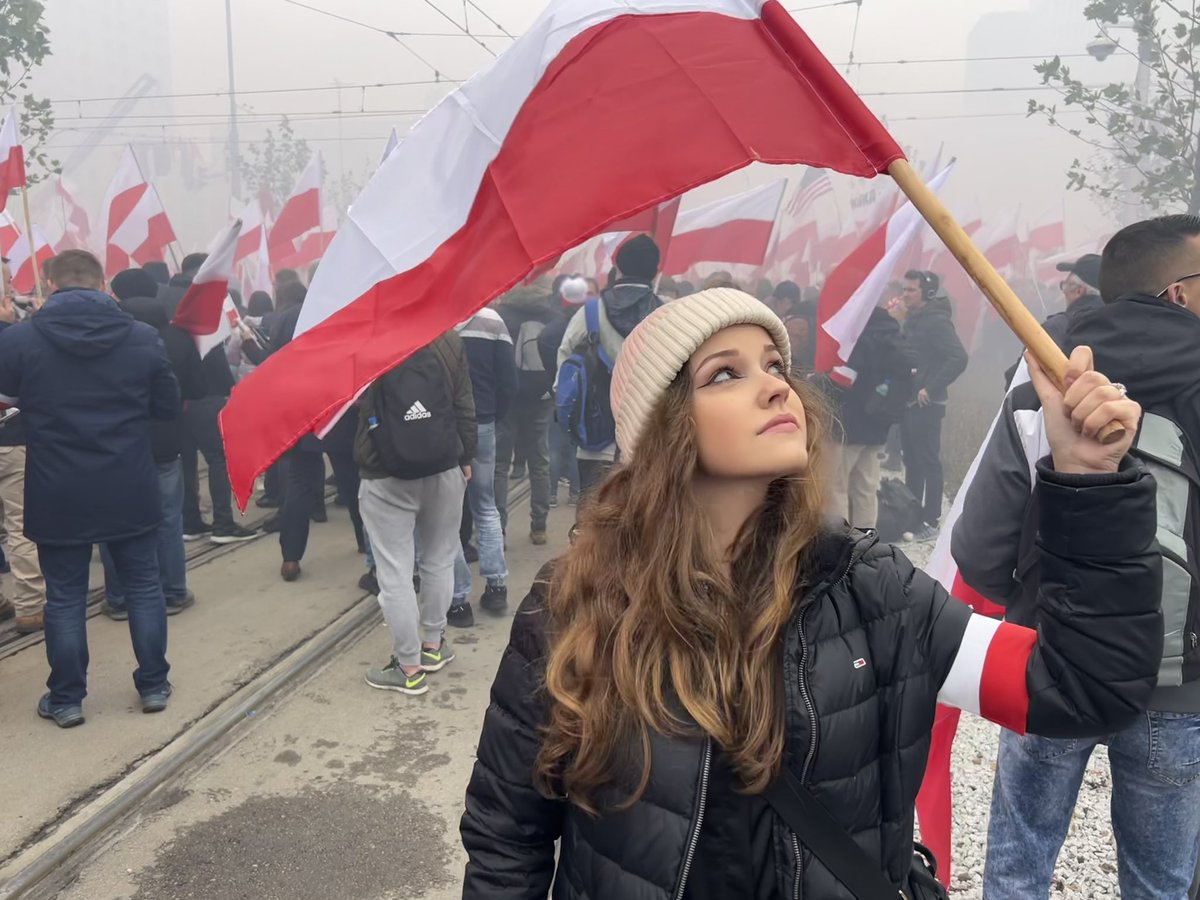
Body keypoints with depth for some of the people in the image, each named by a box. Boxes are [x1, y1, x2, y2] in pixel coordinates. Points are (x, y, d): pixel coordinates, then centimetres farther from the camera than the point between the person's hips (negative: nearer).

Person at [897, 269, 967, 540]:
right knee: (911, 461, 13)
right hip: (909, 401, 8)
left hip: (926, 405, -8)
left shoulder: (937, 321, -12)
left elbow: (959, 358, -22)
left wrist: (931, 389, -21)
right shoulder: (912, 320, 14)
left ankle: (930, 521, 4)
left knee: (929, 462, -2)